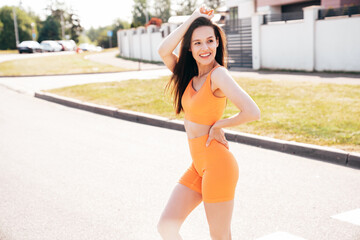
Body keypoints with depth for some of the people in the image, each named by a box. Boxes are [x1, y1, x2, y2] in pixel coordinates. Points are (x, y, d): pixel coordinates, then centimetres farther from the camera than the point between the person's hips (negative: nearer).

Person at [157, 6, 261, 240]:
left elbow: (253, 112, -27)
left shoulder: (218, 74, -15)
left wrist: (219, 124, -12)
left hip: (217, 165, -8)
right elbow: (163, 50, -9)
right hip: (198, 165, 8)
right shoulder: (190, 75, 8)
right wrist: (192, 19, -6)